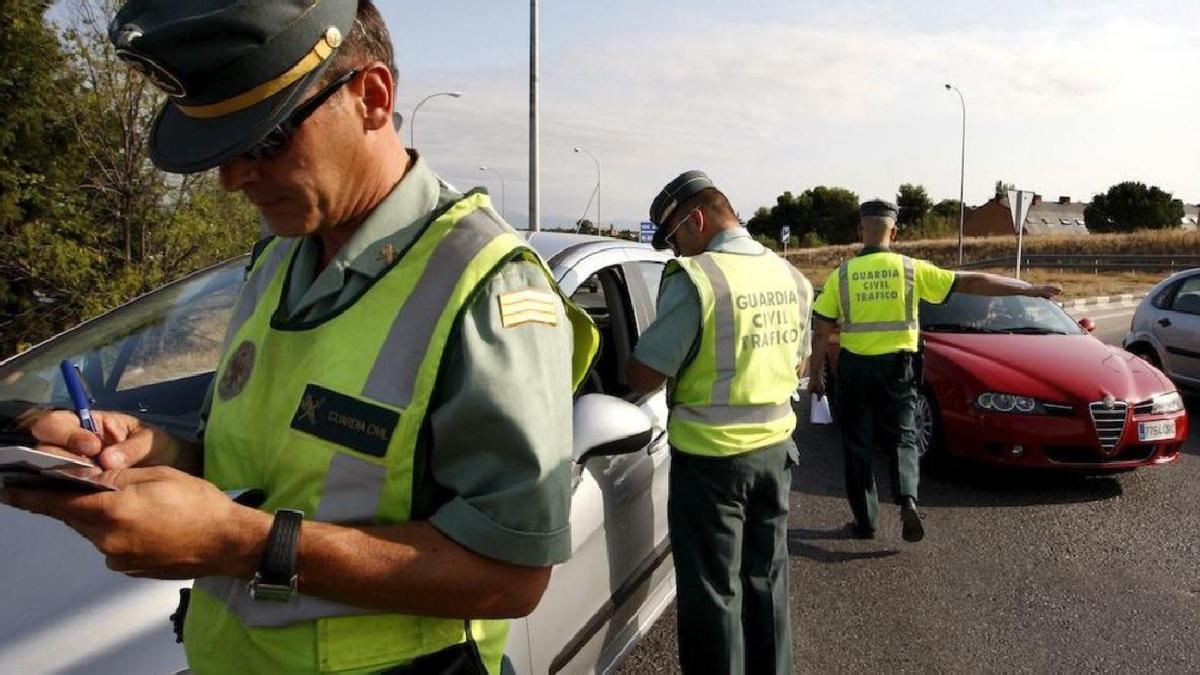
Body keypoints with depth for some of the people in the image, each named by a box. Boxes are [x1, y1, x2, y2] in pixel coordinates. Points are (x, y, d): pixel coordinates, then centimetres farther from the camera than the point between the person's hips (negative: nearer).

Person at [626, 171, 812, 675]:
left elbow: (642, 378, -18)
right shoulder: (791, 277, 5)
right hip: (775, 449, 7)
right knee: (767, 581, 20)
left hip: (711, 458, -7)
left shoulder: (695, 278, -19)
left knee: (712, 593, 6)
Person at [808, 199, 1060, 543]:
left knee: (857, 445, 10)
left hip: (855, 368, 0)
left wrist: (815, 372, 7)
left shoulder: (842, 274, -5)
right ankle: (907, 501, -9)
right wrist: (1029, 289, 4)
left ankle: (864, 521, 14)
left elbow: (821, 331, -4)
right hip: (898, 368, 1)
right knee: (901, 439, 14)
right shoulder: (911, 269, -4)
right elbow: (972, 283, -3)